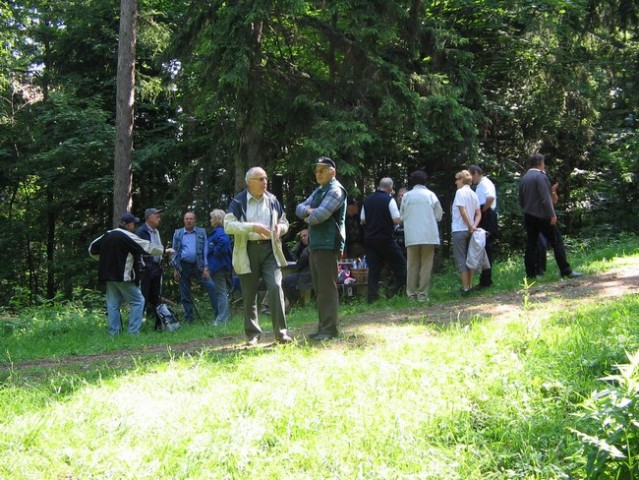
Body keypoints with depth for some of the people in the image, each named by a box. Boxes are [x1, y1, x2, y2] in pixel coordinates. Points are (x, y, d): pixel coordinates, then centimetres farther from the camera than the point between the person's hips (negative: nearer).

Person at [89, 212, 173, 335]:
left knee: (113, 304, 11)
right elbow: (147, 247, -9)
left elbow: (92, 249, 18)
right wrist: (164, 250, 2)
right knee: (137, 301, 0)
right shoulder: (127, 236, -12)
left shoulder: (107, 235, 10)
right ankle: (133, 332, -4)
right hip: (123, 276, -7)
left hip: (108, 275, 8)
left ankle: (113, 332, 10)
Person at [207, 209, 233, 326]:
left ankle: (222, 318, -6)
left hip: (218, 266, -10)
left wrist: (216, 252, -21)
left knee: (221, 291, -7)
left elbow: (224, 241, -35)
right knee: (221, 291, 16)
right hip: (218, 265, 10)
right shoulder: (216, 231, 15)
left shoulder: (219, 231, -15)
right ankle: (226, 315, 23)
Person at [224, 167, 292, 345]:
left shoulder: (273, 200, 10)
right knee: (249, 295, 5)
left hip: (269, 249, 2)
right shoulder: (238, 202, -2)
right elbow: (228, 225, -12)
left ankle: (281, 332, -6)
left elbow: (284, 222, 21)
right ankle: (253, 334, 18)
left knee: (275, 287, -13)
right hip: (248, 251, -2)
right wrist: (253, 227, -21)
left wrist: (280, 228, -3)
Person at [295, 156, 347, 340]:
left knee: (327, 288, -9)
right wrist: (308, 210, -9)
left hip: (328, 245, -10)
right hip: (315, 244, 10)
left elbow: (320, 215, -21)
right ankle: (323, 326, 18)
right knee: (319, 289, 12)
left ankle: (330, 329, -7)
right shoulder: (319, 191, 20)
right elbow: (299, 209, 14)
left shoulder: (335, 191, -9)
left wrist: (308, 217, 0)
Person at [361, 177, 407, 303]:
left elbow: (363, 220, 10)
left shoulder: (368, 199, 6)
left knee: (373, 269, 6)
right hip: (386, 239, -5)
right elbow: (397, 220, -14)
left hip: (369, 239, 5)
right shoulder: (389, 200, -10)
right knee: (399, 265, 7)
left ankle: (372, 297, 2)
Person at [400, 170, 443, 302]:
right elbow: (438, 216, 2)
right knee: (426, 265, 4)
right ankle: (422, 294, 1)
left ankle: (412, 294, 8)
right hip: (429, 235, -1)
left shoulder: (407, 196, 1)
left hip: (412, 236, 1)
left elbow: (401, 217, 5)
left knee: (412, 266, 8)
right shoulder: (430, 195, -1)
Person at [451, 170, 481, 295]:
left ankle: (465, 287, -6)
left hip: (459, 230, -7)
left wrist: (470, 226, -13)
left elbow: (463, 211, -19)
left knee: (460, 259, -3)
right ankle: (470, 286, 16)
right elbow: (478, 214, 8)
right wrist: (474, 226, -3)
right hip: (469, 230, 7)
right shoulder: (474, 194, 11)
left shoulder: (460, 192, -11)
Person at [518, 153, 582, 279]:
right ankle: (566, 271, -4)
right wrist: (552, 215, -16)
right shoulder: (540, 176, -13)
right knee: (557, 242, -2)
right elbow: (546, 198, -18)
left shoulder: (524, 178, 9)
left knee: (531, 244, 9)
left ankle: (530, 274, 7)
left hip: (529, 216, 7)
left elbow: (521, 200, 14)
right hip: (542, 215, -7)